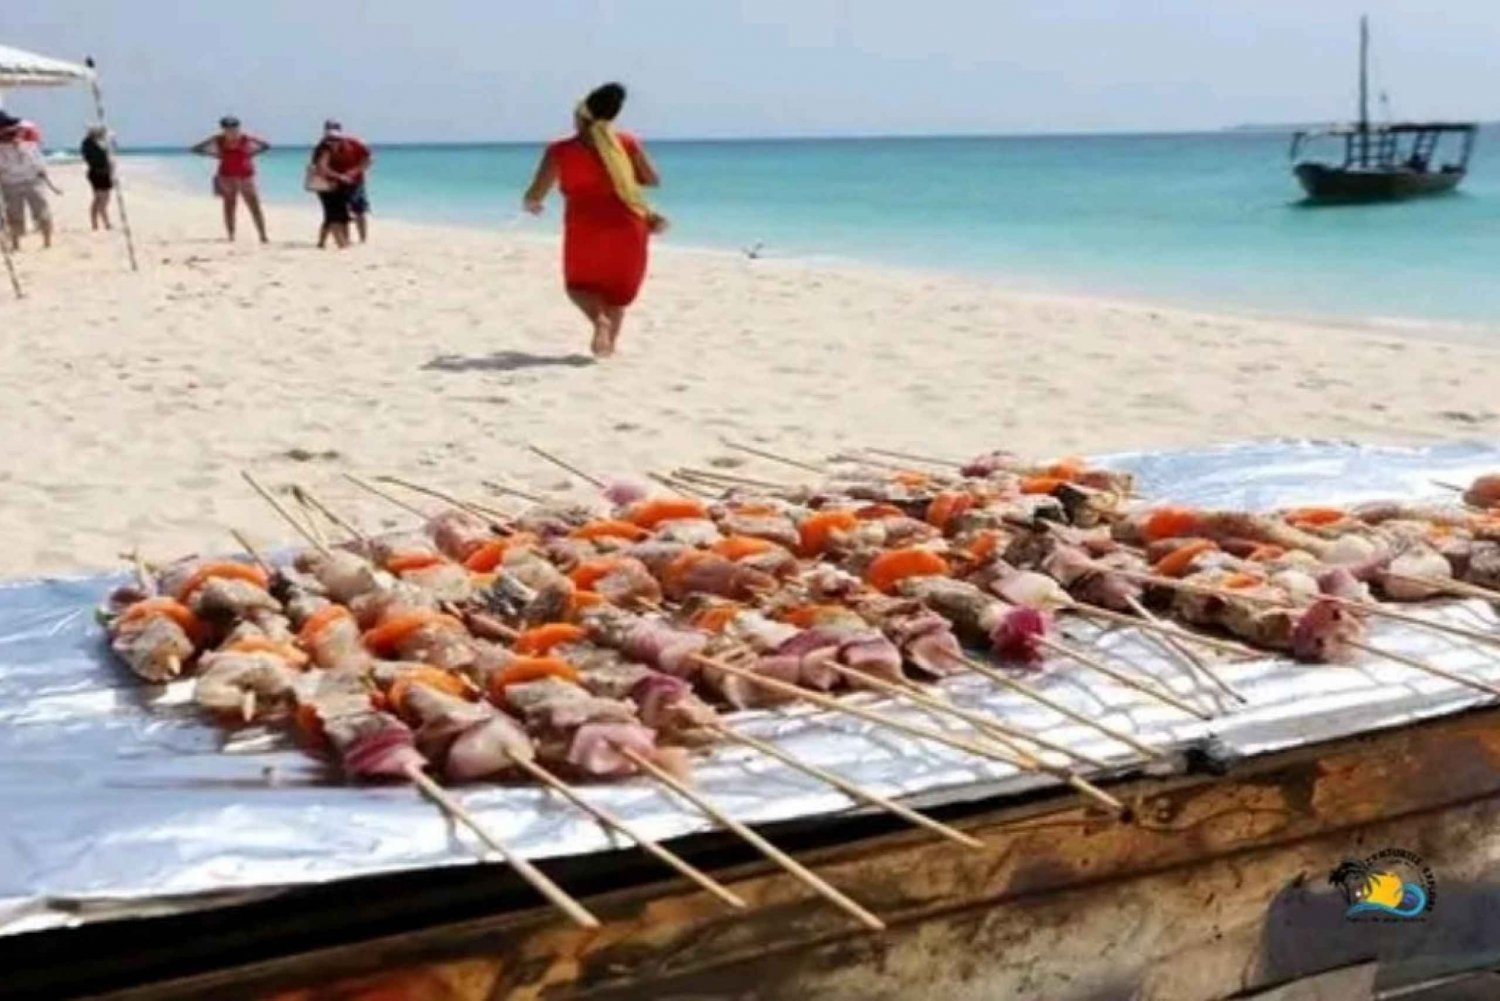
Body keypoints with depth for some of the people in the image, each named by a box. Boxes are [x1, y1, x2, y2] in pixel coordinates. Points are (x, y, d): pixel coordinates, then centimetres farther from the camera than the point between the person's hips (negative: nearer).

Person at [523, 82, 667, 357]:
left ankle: (599, 318, -12)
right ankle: (610, 343, 13)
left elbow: (535, 195, -2)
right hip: (626, 227, 2)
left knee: (579, 284, 18)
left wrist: (529, 204, 21)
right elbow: (653, 179, 6)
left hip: (585, 230, -2)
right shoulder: (628, 142, 1)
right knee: (617, 287, 20)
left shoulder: (560, 151, -3)